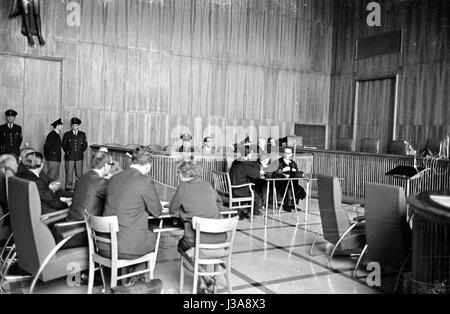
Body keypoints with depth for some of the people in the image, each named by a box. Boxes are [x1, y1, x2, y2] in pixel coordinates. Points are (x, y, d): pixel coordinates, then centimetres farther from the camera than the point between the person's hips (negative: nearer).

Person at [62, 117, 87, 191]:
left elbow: (85, 145, 15)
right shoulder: (67, 134, 9)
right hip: (69, 157, -1)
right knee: (69, 174, -2)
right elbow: (64, 145, 12)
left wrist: (81, 151, 7)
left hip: (79, 157, 1)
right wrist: (67, 151, 4)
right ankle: (68, 187, 3)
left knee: (79, 174, -1)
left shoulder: (82, 134, 12)